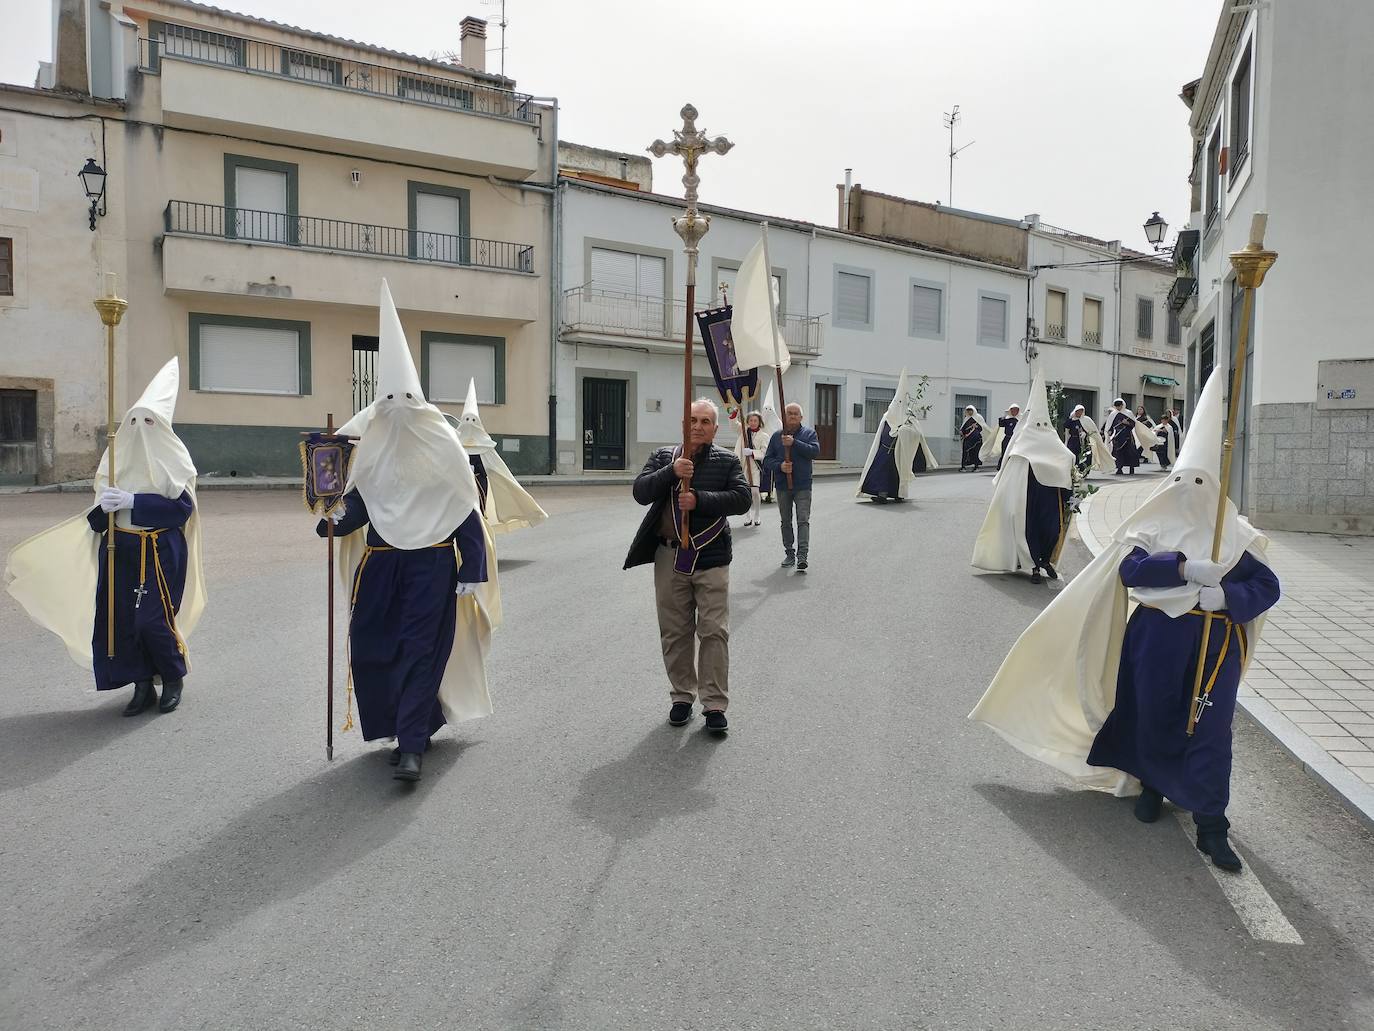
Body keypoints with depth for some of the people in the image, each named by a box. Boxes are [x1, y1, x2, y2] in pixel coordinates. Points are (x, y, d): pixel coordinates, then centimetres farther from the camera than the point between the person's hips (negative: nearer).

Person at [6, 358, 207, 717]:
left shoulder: (173, 460, -5)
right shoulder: (118, 456, 8)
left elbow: (182, 507, -15)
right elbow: (103, 508, 12)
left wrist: (132, 502, -20)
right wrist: (104, 507, -12)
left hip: (161, 552, -5)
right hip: (119, 550, 5)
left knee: (153, 619, -7)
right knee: (122, 617, 3)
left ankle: (174, 679, 17)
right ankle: (143, 687, 17)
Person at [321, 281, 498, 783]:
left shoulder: (443, 447, -5)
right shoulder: (368, 445, 5)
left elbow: (467, 515, -5)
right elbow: (358, 503, 13)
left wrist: (472, 573, -9)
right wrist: (334, 522, -10)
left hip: (432, 564, -4)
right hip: (380, 564, 4)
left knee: (421, 649, -4)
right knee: (370, 648, 6)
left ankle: (411, 746, 2)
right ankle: (416, 723, 25)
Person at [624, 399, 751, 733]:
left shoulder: (727, 461, 4)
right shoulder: (664, 457, 8)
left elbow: (742, 499, -9)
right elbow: (641, 492, -4)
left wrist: (699, 500, -19)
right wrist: (671, 472, -19)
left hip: (711, 558, -2)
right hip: (669, 557, 2)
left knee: (714, 632, -2)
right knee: (675, 632, 10)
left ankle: (715, 705, 7)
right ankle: (682, 696, 25)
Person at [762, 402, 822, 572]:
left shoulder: (809, 433, 2)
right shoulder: (777, 436, 8)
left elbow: (815, 451, -15)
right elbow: (767, 459, 6)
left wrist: (794, 443, -22)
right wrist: (780, 465, -14)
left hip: (803, 486, -3)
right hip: (782, 486, 3)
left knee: (803, 520, -10)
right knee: (786, 522, 11)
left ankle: (802, 556, -13)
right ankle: (789, 554, 21)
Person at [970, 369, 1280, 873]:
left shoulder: (1236, 534, 1)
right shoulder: (1152, 525, -1)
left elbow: (1266, 585, -2)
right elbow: (1131, 569, -16)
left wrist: (1226, 594, -21)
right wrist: (1187, 566, -28)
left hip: (1215, 642, 0)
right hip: (1156, 638, 0)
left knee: (1209, 728, -2)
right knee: (1152, 715, 12)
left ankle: (1211, 825, 6)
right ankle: (1153, 784, 37)